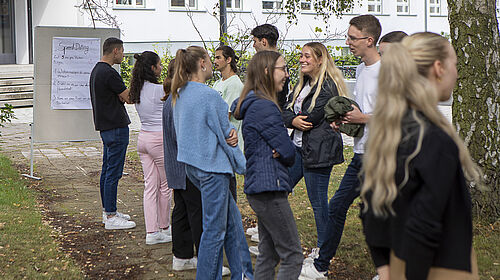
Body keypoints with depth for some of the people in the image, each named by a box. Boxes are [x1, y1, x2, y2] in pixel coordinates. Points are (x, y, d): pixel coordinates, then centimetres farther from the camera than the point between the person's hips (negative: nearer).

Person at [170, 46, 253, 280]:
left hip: (191, 164, 9)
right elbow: (224, 134, -12)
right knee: (215, 229, 2)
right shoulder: (209, 96, -18)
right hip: (211, 166, -9)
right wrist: (243, 167, 1)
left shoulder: (180, 94, 8)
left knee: (232, 217, 18)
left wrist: (230, 131, -7)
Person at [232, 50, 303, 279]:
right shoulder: (265, 107, -17)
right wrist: (283, 154, 6)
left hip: (257, 187, 11)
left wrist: (278, 152, -3)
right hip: (269, 187, -11)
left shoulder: (253, 104, 15)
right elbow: (288, 152, -16)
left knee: (268, 254, 16)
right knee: (292, 256, -4)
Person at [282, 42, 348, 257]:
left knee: (318, 200, -1)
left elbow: (311, 118, -18)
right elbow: (286, 111, 8)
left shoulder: (328, 87, -13)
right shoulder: (303, 83, 16)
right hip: (298, 146, 9)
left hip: (318, 150, -9)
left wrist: (296, 120, 0)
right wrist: (293, 120, -12)